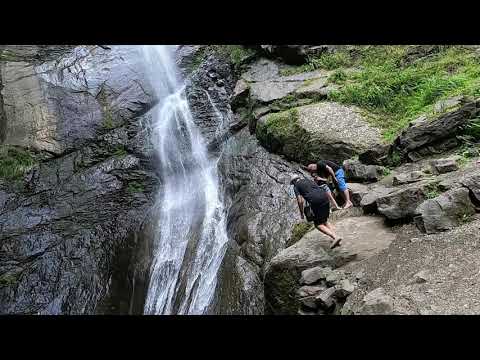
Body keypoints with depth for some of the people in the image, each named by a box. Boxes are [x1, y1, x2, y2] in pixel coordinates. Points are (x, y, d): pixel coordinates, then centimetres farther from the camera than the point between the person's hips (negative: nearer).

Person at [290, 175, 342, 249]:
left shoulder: (296, 186, 13)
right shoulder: (310, 180, 31)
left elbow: (300, 201, 3)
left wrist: (302, 213, 14)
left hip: (316, 201, -7)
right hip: (325, 197, 7)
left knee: (318, 224, 3)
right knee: (325, 222, 21)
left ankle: (335, 237, -14)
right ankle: (335, 236, 7)